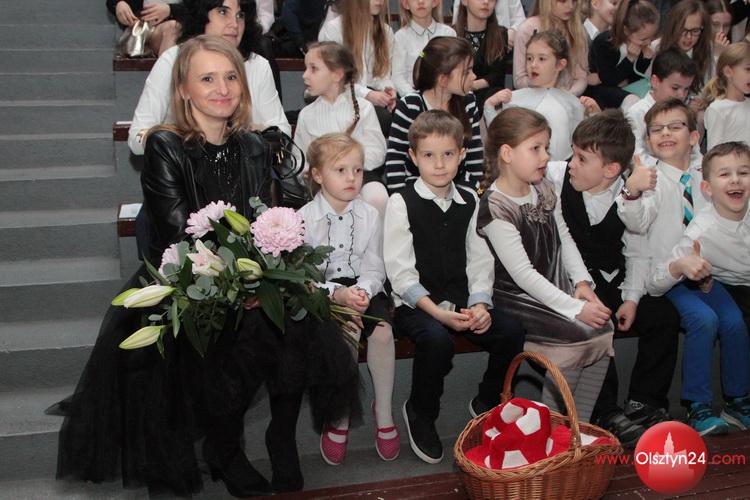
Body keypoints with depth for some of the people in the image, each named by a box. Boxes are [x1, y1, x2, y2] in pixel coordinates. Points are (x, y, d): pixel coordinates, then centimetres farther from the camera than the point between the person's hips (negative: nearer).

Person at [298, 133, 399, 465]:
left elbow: (374, 269, 1)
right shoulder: (304, 219, -6)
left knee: (382, 331, -27)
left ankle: (384, 413, -7)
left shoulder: (369, 215, 3)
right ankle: (340, 416, -13)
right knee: (347, 332, -32)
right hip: (321, 294, -2)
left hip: (362, 289, 3)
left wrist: (362, 291, -21)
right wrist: (337, 294, -26)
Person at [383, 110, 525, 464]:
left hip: (461, 299, 5)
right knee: (437, 340, -34)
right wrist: (438, 313, -19)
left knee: (511, 332, -18)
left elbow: (479, 260, 7)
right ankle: (420, 414, -5)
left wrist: (479, 304, -10)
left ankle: (487, 404, 10)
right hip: (416, 303, -4)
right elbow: (400, 271, -11)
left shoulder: (469, 202, 10)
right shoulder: (402, 203, -5)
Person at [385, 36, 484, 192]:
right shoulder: (409, 107, -15)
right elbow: (395, 156, -10)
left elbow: (474, 150, 7)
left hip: (459, 183, 4)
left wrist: (476, 187, -1)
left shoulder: (468, 101, -2)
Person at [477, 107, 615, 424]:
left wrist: (582, 281, -3)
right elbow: (522, 273, -22)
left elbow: (564, 238, 14)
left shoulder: (544, 189, 7)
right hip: (516, 299, -8)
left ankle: (579, 422, -2)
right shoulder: (496, 207, -19)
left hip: (556, 290, 8)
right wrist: (575, 308, -23)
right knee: (578, 335, -23)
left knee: (603, 326, -12)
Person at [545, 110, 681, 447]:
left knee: (664, 317, -11)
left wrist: (631, 298, -5)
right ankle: (606, 413, -17)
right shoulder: (554, 176, -12)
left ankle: (644, 402, 4)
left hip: (609, 281, 4)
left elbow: (637, 253, 5)